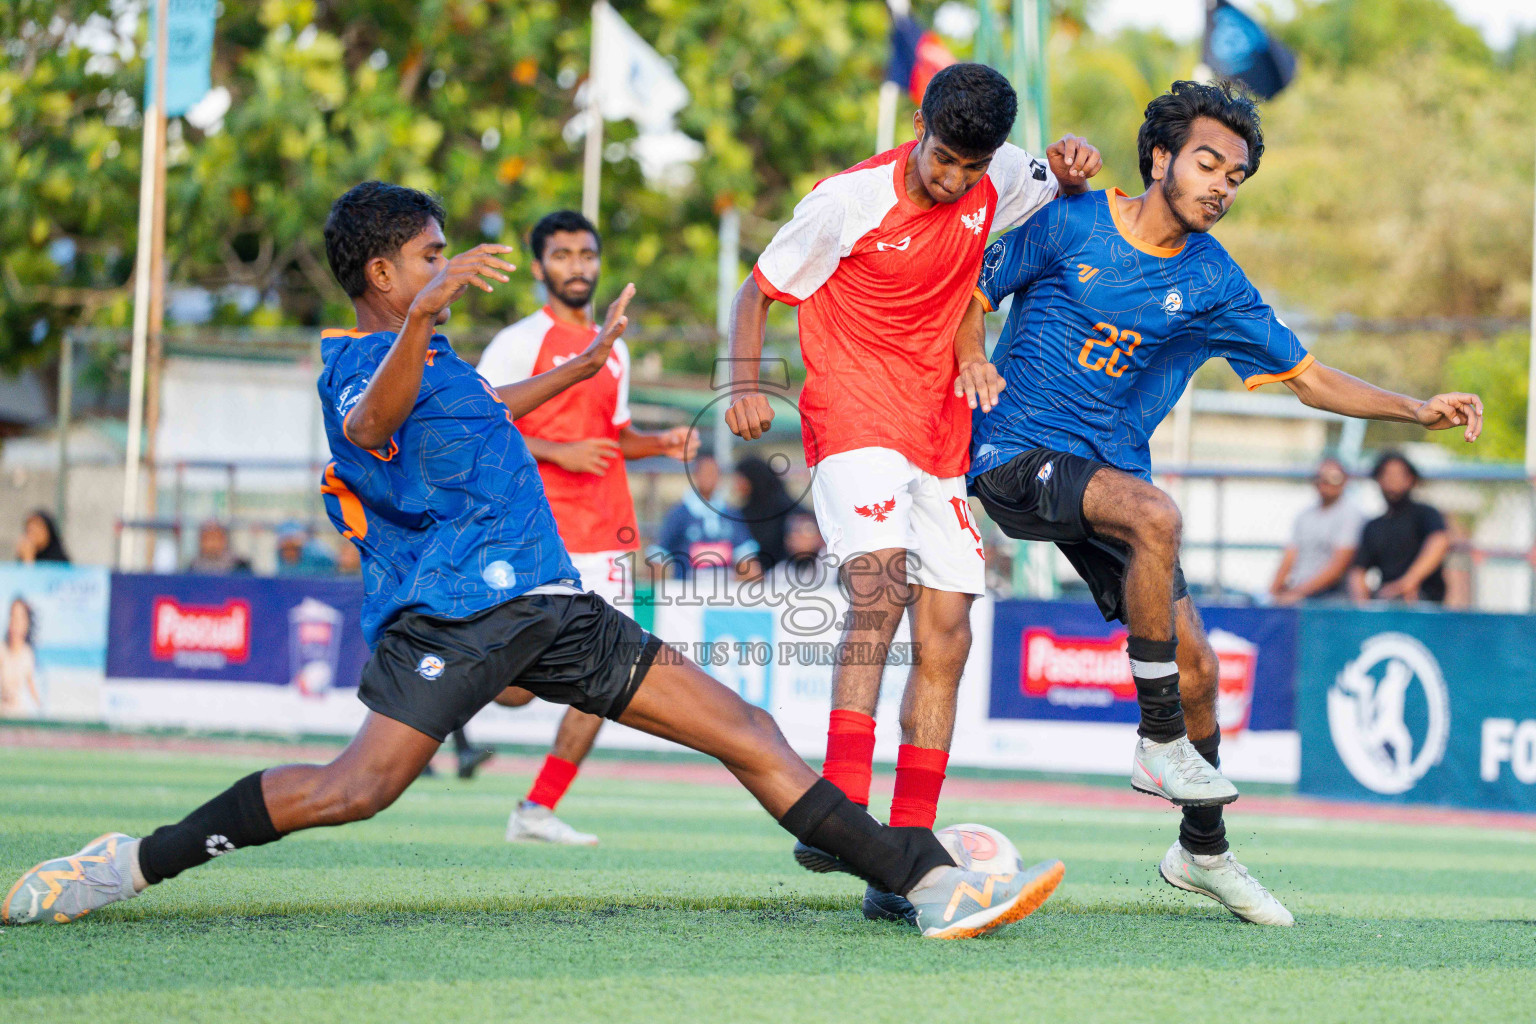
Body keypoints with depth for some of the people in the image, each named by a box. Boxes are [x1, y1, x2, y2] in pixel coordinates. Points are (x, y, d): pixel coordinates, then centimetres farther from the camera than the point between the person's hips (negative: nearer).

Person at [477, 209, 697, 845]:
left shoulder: (613, 350, 18)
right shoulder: (519, 343, -3)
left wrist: (660, 444, 8)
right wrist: (558, 452, -19)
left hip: (606, 529, 7)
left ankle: (537, 812, 5)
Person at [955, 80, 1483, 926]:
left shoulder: (1213, 284, 4)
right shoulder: (1070, 223, -6)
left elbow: (1307, 378, 8)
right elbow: (973, 294, 4)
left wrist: (1417, 411, -4)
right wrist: (971, 358, -18)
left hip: (1112, 469, 5)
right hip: (1016, 451, -5)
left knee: (1194, 665, -1)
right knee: (1157, 515, -33)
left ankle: (1202, 853, 20)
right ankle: (1160, 739, -22)